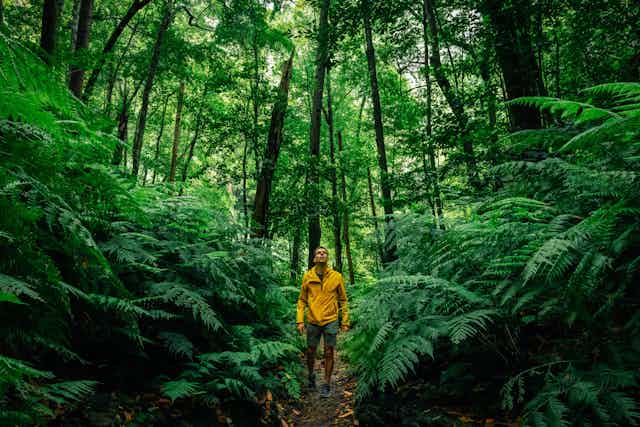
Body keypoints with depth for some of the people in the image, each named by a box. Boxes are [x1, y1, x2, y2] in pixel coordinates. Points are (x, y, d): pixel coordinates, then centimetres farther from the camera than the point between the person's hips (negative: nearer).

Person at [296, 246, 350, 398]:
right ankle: (311, 375, 38)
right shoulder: (307, 276, 1)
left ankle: (327, 384, 19)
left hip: (330, 321, -1)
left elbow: (343, 300, 5)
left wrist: (345, 321, 1)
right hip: (312, 321, 1)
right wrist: (300, 320, -2)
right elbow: (302, 300, 5)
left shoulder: (337, 276, 0)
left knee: (329, 353, 4)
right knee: (310, 352, 12)